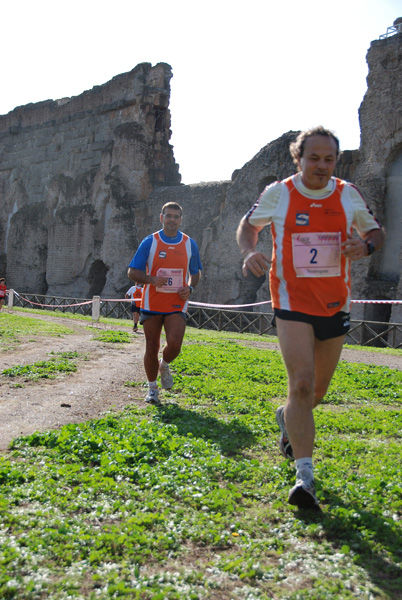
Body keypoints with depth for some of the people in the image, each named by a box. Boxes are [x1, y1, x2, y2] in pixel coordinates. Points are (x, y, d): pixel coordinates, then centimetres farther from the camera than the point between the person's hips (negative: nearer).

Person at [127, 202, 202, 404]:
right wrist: (152, 279, -21)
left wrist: (190, 288, -3)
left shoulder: (190, 244, 6)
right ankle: (152, 388, 23)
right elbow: (132, 272, -2)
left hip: (176, 304, 1)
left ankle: (164, 365, 19)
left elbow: (196, 272, 18)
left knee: (174, 344, -17)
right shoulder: (149, 242, -1)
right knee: (151, 348, 3)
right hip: (152, 304, -1)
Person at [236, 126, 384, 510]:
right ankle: (304, 475, -13)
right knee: (302, 383, -20)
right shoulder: (277, 194, -2)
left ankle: (286, 418, 46)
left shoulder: (348, 195, 4)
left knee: (317, 391, 13)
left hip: (335, 305, 4)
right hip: (293, 303, -3)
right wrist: (249, 253, -9)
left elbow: (376, 232, 15)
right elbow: (248, 225, 13)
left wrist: (365, 246, -10)